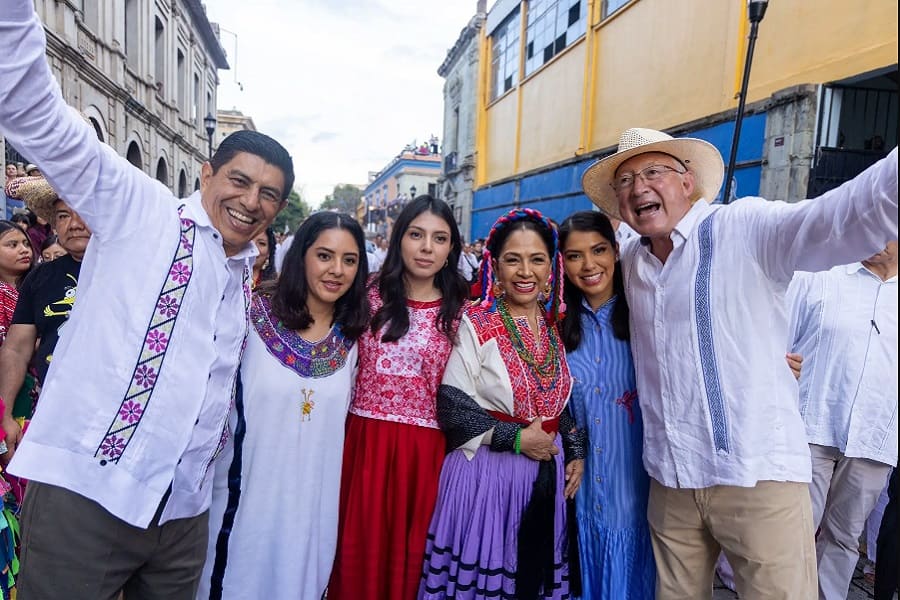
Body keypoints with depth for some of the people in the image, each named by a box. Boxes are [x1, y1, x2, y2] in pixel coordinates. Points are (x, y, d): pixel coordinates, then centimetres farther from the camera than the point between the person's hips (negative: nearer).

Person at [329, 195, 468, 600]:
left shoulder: (459, 310, 2)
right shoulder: (370, 293, 1)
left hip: (424, 446, 0)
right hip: (365, 437, 0)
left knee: (409, 548, 13)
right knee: (360, 543, 13)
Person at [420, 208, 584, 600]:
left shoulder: (556, 326, 5)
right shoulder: (477, 324, -11)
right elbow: (451, 407, -15)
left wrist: (575, 452, 4)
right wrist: (516, 438, -16)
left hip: (547, 475, 5)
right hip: (487, 472, -4)